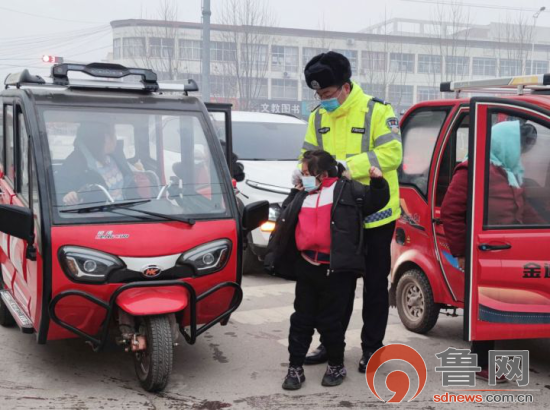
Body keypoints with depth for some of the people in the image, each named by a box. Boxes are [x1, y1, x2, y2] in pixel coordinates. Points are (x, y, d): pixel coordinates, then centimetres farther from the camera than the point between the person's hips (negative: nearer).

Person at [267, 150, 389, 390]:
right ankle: (295, 368, 18)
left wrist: (378, 182, -16)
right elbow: (286, 223, 24)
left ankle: (336, 366, 24)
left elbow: (375, 201, -3)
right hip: (306, 268, 5)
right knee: (301, 319, 9)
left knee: (329, 321, 4)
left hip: (337, 269, -5)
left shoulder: (347, 190, -1)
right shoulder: (301, 196, 14)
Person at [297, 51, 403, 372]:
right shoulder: (319, 117, 4)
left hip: (375, 214, -5)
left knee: (375, 282, 7)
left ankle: (372, 346, 19)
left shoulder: (377, 111, -14)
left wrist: (349, 164, -30)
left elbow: (391, 154, -22)